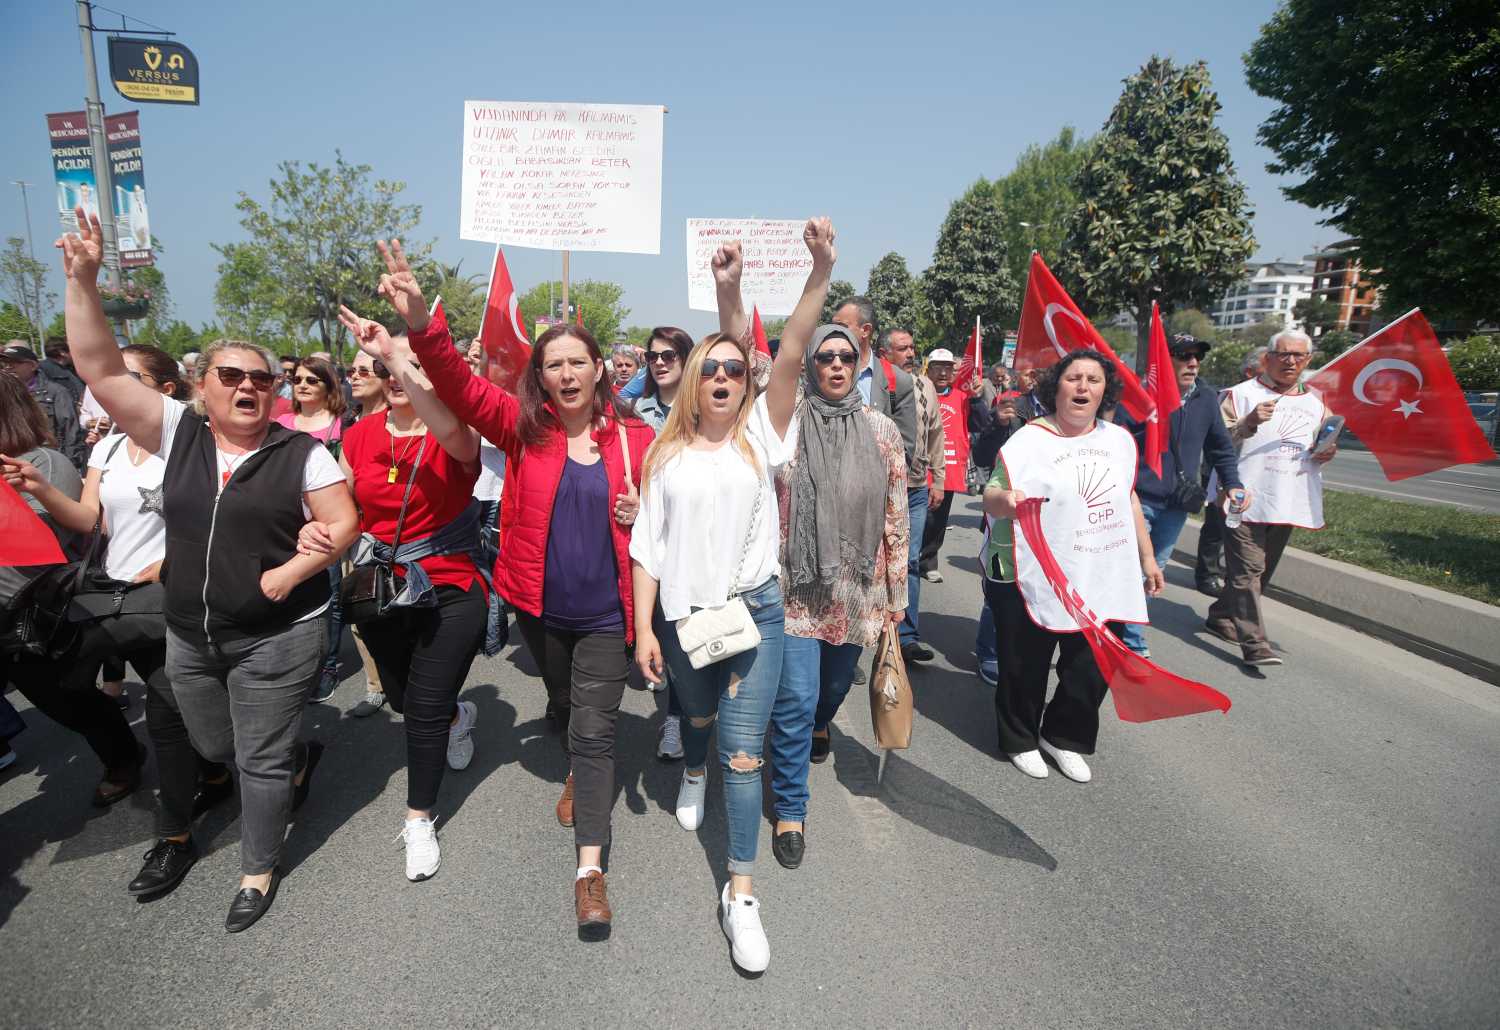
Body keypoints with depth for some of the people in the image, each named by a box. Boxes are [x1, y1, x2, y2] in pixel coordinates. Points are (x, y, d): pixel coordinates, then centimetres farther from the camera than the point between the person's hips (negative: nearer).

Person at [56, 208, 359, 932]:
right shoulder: (176, 433, 1)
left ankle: (259, 871, 28)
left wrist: (292, 571, -21)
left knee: (260, 761, 6)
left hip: (277, 637, -4)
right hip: (191, 636, 5)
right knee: (213, 748, 21)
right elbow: (98, 368, -4)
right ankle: (300, 757, 51)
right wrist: (82, 280, -12)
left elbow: (343, 525, -9)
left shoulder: (300, 452, -8)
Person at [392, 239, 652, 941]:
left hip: (605, 612, -2)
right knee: (564, 706, 26)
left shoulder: (636, 439, -6)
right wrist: (421, 325, -35)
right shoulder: (524, 427, -5)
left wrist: (643, 516, -16)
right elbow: (461, 388, -19)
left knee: (594, 729, -3)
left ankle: (590, 868, 5)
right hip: (540, 606, 3)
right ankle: (581, 774, 57)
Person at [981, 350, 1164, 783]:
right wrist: (1005, 498, -32)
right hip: (1033, 579, -5)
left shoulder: (1119, 439, 9)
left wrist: (1147, 557, 18)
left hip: (1104, 580, 5)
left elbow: (1128, 499, 18)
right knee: (1025, 667, 8)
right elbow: (992, 499, -9)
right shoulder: (1028, 440, -8)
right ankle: (1020, 741, 32)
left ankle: (1064, 737, 35)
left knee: (1094, 667, 11)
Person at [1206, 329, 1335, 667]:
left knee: (1261, 572, 14)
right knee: (1248, 571, -11)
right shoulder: (1242, 394, -3)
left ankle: (1221, 617, 30)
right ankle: (1254, 643, -12)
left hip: (1288, 504, 7)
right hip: (1246, 499, -6)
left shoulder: (1316, 403, 15)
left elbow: (1319, 451, 26)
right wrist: (1248, 423, -23)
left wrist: (1325, 455, 3)